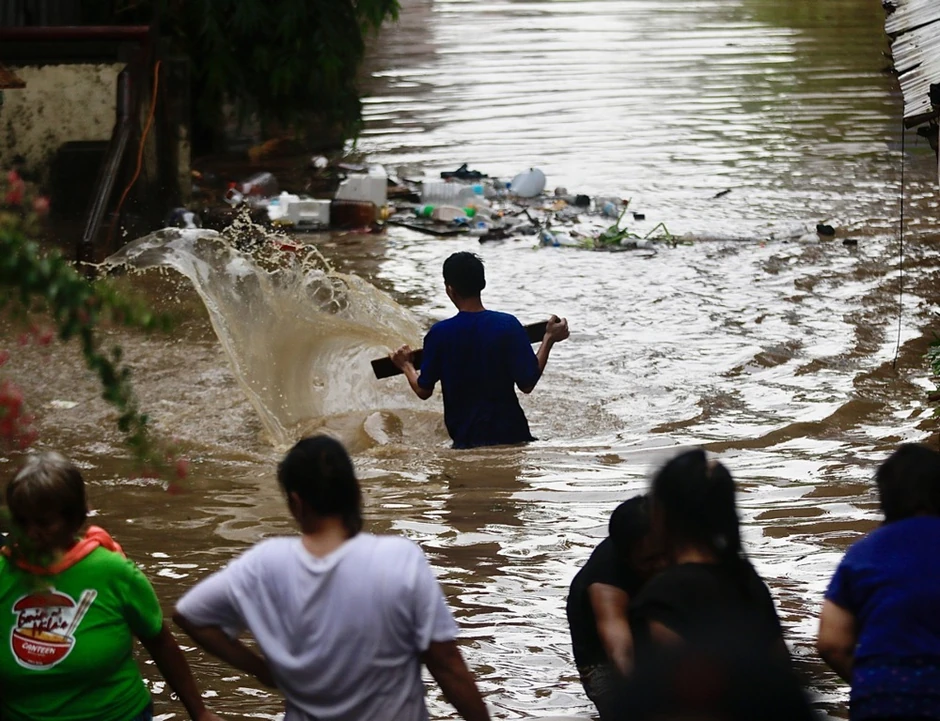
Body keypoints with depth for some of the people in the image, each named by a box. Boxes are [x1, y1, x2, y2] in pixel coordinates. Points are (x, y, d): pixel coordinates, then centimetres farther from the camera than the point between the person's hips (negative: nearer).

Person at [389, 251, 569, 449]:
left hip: (465, 438, 0)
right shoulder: (508, 325, -5)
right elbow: (527, 384, -4)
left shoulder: (439, 334, -3)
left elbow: (423, 391, 6)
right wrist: (549, 339, 5)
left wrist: (406, 366, 27)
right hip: (510, 432, 0)